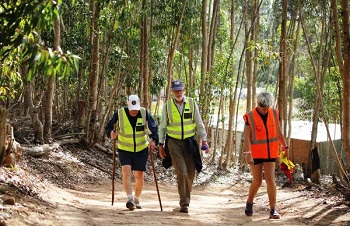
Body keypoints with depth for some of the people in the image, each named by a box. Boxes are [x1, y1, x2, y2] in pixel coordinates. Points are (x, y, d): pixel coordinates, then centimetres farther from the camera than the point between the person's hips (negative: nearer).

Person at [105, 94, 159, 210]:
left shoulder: (144, 113, -10)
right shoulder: (119, 114, -12)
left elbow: (153, 128, -10)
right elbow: (108, 126, -4)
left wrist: (153, 140, -28)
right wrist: (111, 133, -27)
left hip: (141, 150, 1)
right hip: (125, 150, -1)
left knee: (140, 176, 3)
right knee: (126, 171, -21)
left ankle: (136, 200, 22)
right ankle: (129, 199, -26)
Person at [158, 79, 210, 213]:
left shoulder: (192, 103, 2)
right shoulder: (167, 105, 0)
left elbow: (199, 124, 5)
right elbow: (162, 126, 7)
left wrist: (204, 140, -2)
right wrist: (161, 144, 4)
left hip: (189, 142, 2)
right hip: (174, 142, -2)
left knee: (190, 173, 4)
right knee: (181, 172, -13)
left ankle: (186, 199, 22)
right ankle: (184, 203, -11)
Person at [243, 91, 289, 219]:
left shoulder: (274, 114, 1)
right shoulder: (250, 117, -10)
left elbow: (278, 132, 12)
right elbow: (247, 137, -14)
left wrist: (285, 147, 16)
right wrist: (248, 153, -24)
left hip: (270, 153, 2)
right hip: (256, 153, -2)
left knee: (270, 180, -5)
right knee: (257, 181, 3)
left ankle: (273, 210, -3)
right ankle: (249, 203, 30)